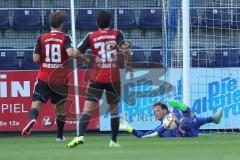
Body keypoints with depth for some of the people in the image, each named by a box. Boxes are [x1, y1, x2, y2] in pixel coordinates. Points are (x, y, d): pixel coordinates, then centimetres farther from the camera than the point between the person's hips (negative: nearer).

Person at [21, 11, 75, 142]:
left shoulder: (42, 38, 0)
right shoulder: (65, 38, -5)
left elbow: (36, 59, -4)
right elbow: (70, 53, -23)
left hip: (43, 78, 0)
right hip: (60, 79, 0)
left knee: (36, 102, -7)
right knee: (60, 106, 16)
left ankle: (32, 119, -40)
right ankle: (60, 136, 24)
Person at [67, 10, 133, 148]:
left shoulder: (91, 37, 1)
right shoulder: (117, 34, 0)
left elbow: (76, 53, 0)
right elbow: (125, 49, -16)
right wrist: (129, 65, 0)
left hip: (97, 79, -1)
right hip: (114, 79, 1)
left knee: (88, 108, -8)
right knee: (114, 109, 17)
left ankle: (81, 136, -27)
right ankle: (114, 141, 18)